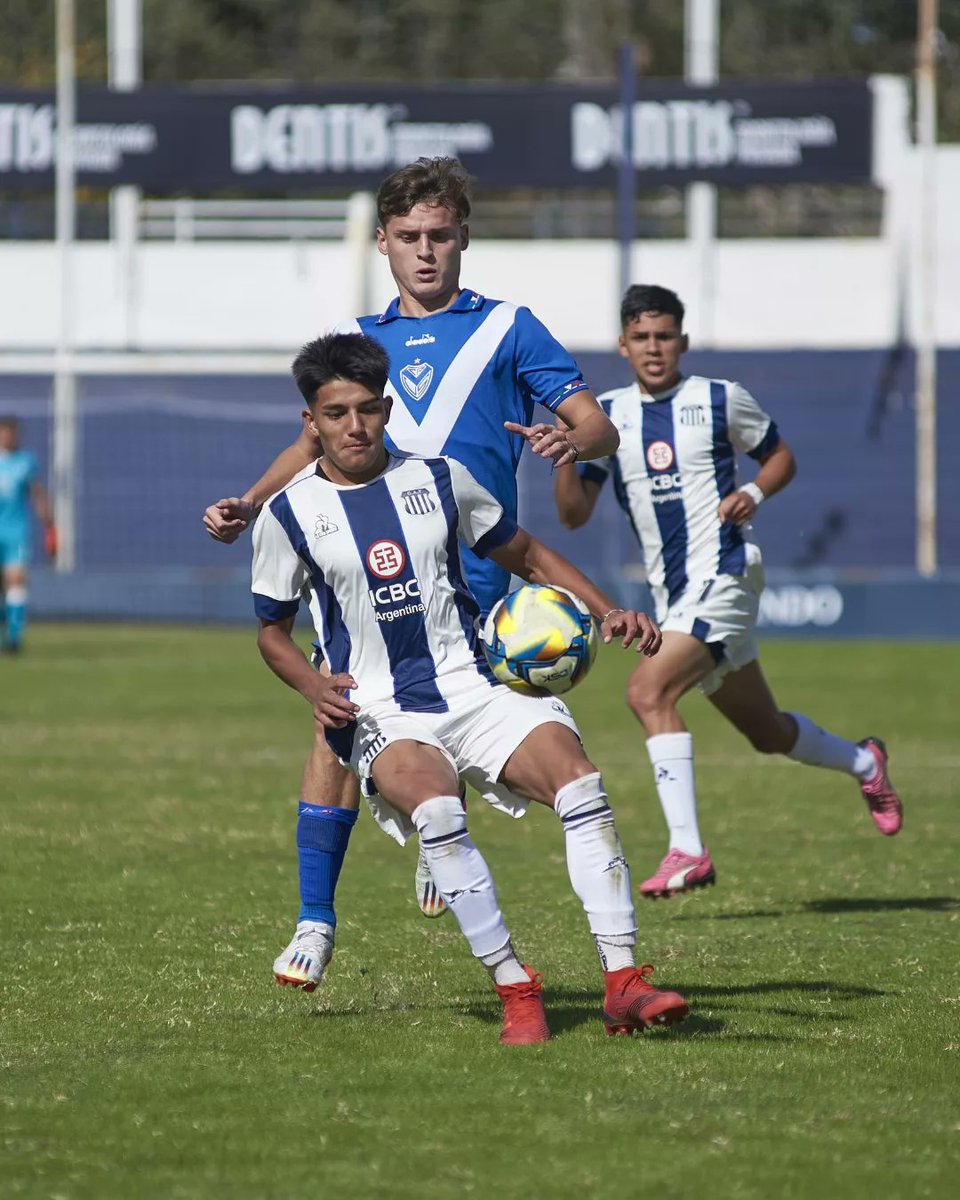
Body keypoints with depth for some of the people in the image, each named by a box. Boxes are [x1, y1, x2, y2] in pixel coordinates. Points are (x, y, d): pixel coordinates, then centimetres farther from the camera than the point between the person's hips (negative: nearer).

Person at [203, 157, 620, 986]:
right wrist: (249, 505, 12)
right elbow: (316, 444, 28)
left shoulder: (506, 328, 9)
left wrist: (571, 441, -19)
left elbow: (600, 428, 5)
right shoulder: (355, 343, 19)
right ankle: (316, 920, -5)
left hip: (469, 571, -2)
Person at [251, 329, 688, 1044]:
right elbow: (273, 631, 13)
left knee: (580, 780, -25)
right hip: (380, 717, -3)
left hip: (473, 690, 3)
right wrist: (313, 685, -8)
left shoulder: (438, 478, 8)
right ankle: (514, 991, -29)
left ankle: (624, 984, -25)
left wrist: (608, 611, 6)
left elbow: (526, 555, 20)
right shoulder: (290, 515, 2)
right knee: (435, 808, -36)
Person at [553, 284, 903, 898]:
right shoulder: (607, 415, 7)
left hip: (722, 576, -6)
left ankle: (687, 849, -25)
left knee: (649, 691, -26)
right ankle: (864, 762, 46)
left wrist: (754, 493, -10)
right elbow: (574, 513, 3)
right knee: (767, 731, 18)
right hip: (673, 593, 6)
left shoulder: (722, 400, -2)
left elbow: (781, 456, 11)